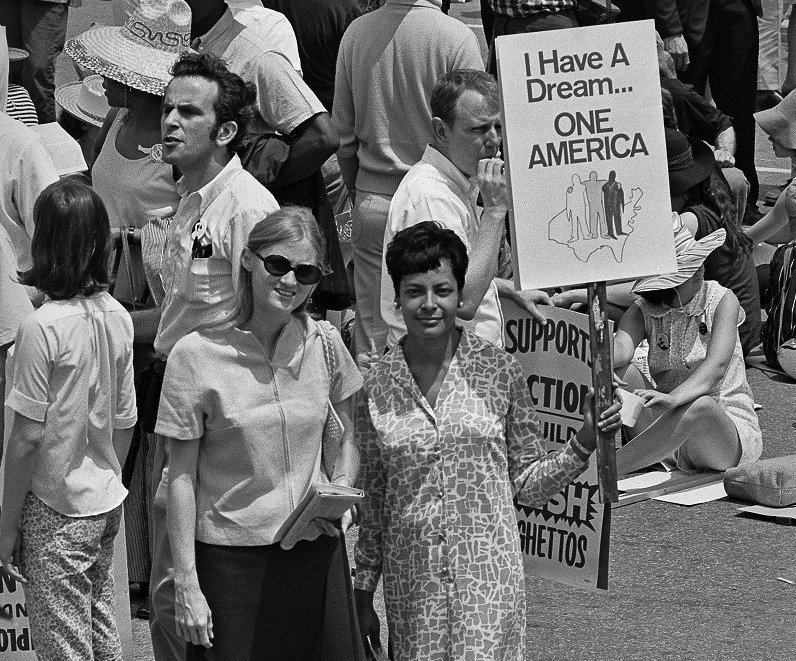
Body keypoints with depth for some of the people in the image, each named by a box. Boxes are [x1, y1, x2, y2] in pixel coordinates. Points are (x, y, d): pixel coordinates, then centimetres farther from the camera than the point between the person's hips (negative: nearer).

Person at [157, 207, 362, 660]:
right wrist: (187, 585, -9)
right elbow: (182, 477, -6)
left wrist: (340, 488, -6)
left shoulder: (324, 343, 1)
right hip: (230, 557, -3)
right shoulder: (195, 355, -9)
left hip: (314, 550, 3)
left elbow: (351, 435, 15)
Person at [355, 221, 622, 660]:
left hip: (488, 574, -1)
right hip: (411, 583, 1)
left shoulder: (499, 371, -1)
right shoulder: (376, 388, 2)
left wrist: (585, 442, -9)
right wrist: (363, 594, 10)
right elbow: (372, 502, 9)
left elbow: (530, 485, 5)